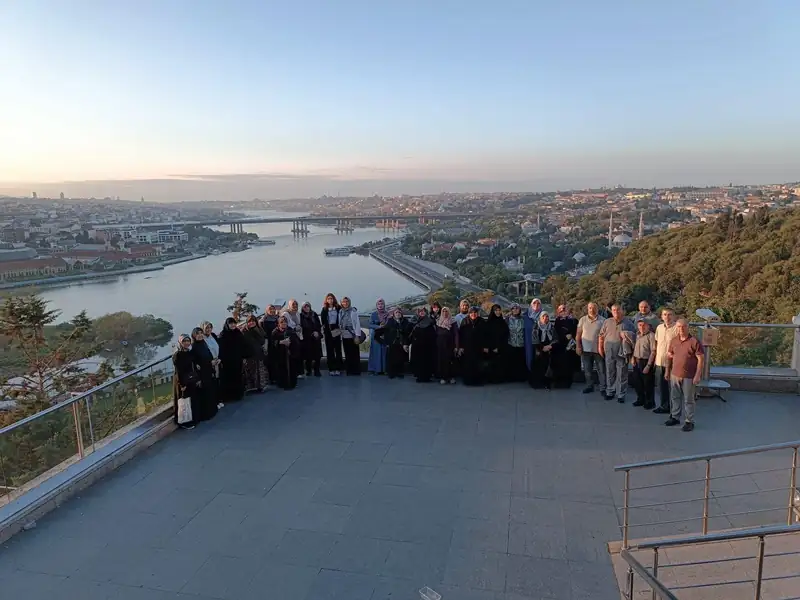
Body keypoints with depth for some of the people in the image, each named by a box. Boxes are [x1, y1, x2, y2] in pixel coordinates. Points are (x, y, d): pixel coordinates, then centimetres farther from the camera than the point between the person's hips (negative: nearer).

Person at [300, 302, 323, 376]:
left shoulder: (314, 315, 11)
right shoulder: (301, 316, 0)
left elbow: (319, 325, 11)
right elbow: (300, 327, -5)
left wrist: (317, 332, -6)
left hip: (316, 337, 2)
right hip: (306, 338, -2)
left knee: (317, 354, -3)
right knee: (308, 354, -1)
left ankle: (316, 371, 3)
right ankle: (308, 370, 12)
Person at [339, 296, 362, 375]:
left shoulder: (353, 311, -6)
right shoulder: (340, 311, 8)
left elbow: (357, 323, -9)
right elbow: (339, 324, 10)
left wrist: (357, 336, -13)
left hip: (353, 336, -4)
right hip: (344, 336, 4)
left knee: (355, 354, 1)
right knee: (347, 355, 9)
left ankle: (356, 370, 9)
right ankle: (349, 370, 17)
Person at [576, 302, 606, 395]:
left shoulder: (602, 320, -4)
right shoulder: (582, 319, 3)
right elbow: (578, 333, 5)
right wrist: (578, 346, -2)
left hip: (598, 349, -3)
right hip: (586, 349, 3)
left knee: (601, 370, 2)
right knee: (587, 370, 12)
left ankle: (603, 389, 8)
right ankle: (589, 386, 25)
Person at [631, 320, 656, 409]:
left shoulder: (651, 335, -14)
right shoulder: (637, 336, 11)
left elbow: (653, 351, -17)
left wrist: (648, 365, -20)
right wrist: (633, 358, 5)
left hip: (646, 362, -7)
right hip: (637, 362, 7)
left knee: (648, 383, 4)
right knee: (637, 382, 16)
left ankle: (650, 402, 19)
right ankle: (640, 399, 33)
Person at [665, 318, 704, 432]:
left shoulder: (694, 341, -12)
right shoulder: (674, 340, 4)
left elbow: (701, 359, -11)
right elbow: (669, 356, 15)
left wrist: (697, 375, -15)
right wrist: (667, 371, 13)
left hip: (689, 377, -5)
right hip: (674, 375, 5)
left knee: (689, 400, 4)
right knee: (675, 397, 16)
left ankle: (689, 421, 15)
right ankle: (675, 417, 30)